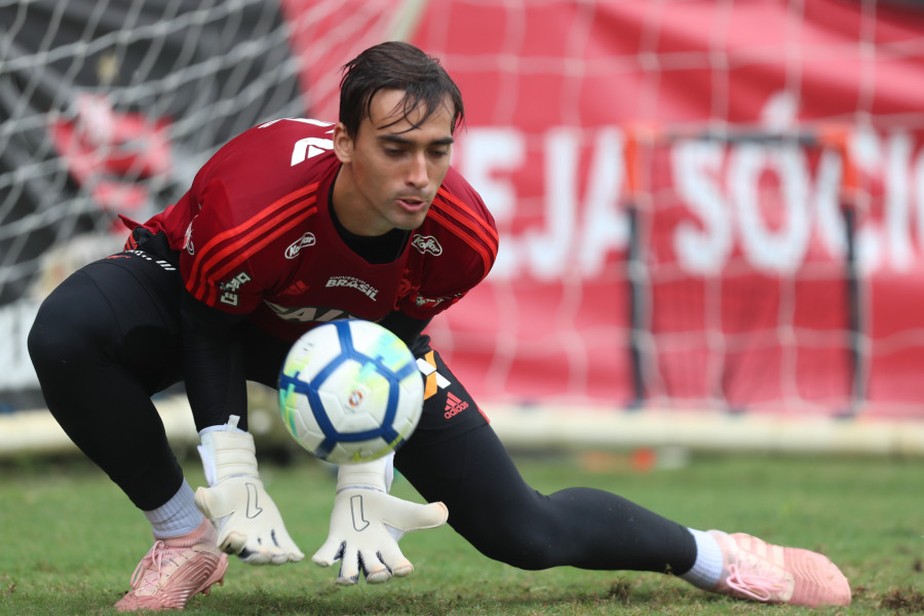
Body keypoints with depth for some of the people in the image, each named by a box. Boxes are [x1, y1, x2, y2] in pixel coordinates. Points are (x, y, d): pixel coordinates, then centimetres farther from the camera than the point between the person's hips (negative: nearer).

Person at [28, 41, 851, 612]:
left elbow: (391, 340, -11)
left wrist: (365, 478, -19)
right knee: (70, 332, -38)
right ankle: (185, 544, -14)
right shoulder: (244, 209, -43)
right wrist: (231, 474, -29)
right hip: (199, 294, -2)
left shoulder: (463, 238, -30)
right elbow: (209, 323, -22)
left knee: (521, 531, -4)